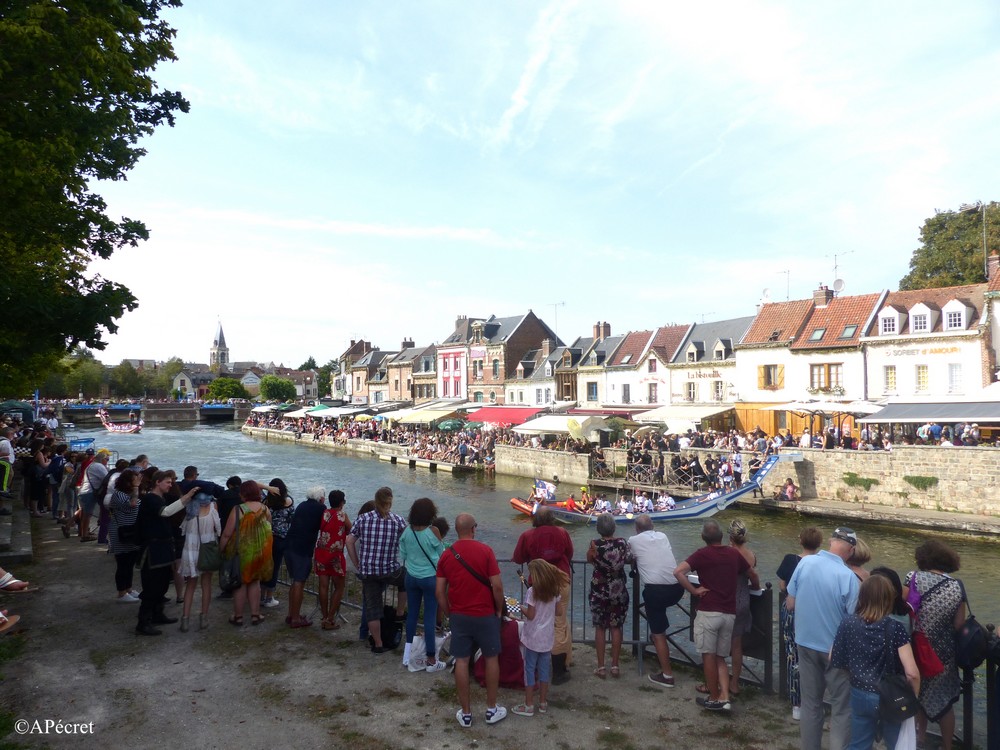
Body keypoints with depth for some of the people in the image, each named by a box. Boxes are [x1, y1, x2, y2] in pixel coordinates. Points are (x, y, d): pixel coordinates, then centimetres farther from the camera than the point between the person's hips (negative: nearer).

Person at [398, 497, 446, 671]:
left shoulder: (407, 531, -5)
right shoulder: (433, 531, -17)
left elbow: (402, 555, 5)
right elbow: (441, 554, -4)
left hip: (411, 577, 4)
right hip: (430, 578, -4)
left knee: (412, 614, 15)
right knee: (430, 617, 2)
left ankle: (408, 655, 25)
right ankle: (431, 660, 9)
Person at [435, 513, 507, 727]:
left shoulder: (446, 555, -1)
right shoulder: (485, 551, -12)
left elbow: (439, 592, 0)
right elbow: (497, 586, -13)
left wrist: (449, 614, 13)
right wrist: (499, 610, 1)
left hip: (459, 616, 3)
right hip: (485, 615, -2)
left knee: (462, 662, 10)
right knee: (491, 659, 14)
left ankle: (466, 713, 19)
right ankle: (492, 710, 23)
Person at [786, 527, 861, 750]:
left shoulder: (804, 562, -9)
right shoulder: (848, 576, -21)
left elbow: (790, 604, 0)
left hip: (806, 642, 4)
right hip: (836, 648, -4)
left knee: (810, 702, 17)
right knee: (841, 708, 12)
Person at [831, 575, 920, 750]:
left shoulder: (847, 624, -11)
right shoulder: (895, 628, -19)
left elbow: (833, 660, -2)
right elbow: (912, 673, -22)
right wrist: (914, 697, -4)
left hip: (859, 696, 2)